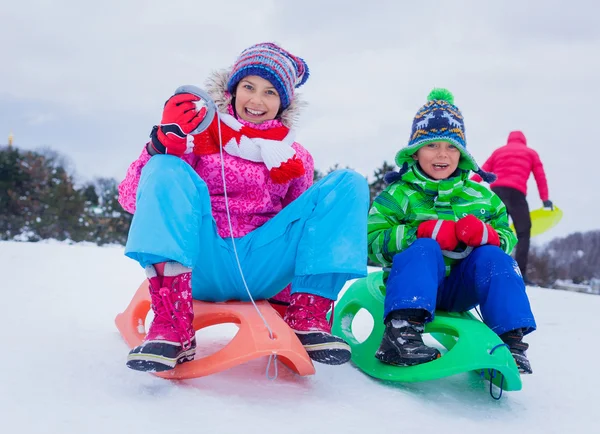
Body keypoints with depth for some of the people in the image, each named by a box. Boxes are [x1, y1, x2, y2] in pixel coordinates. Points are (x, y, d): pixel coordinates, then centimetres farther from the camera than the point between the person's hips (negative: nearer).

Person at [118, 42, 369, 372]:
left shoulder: (294, 158, 17)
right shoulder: (201, 134, 9)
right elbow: (131, 198, 0)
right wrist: (164, 143, -15)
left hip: (263, 268, 2)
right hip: (202, 267, -2)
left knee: (348, 183, -8)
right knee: (166, 169, -25)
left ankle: (307, 318, -21)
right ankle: (173, 326, -38)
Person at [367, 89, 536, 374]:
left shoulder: (481, 196, 10)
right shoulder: (397, 195, 1)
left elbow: (509, 240, 7)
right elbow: (371, 242, -10)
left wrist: (485, 234, -17)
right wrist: (422, 231, -24)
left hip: (459, 290, 3)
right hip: (413, 284, -2)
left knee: (492, 256, -24)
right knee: (424, 248, -32)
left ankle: (511, 340, -27)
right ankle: (402, 330, -48)